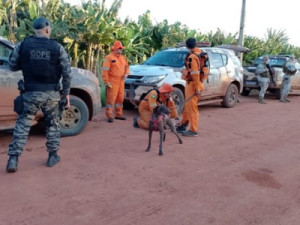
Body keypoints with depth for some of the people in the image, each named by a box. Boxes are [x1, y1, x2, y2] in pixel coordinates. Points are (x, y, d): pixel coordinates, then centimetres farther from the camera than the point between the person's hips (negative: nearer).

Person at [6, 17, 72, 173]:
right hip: (51, 93, 0)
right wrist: (66, 92, 4)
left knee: (23, 124, 7)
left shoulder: (22, 45, -1)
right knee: (52, 124, 15)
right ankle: (53, 156, 20)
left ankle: (13, 158, 2)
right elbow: (67, 72, -3)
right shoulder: (57, 47, -1)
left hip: (31, 93, 0)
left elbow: (12, 66, 6)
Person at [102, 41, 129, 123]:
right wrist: (106, 81, -16)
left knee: (120, 98, 13)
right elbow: (105, 70, -12)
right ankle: (109, 116, -1)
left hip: (121, 81, 7)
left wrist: (126, 73, 5)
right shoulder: (109, 58, -8)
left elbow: (127, 66, 26)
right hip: (112, 82, -7)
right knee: (111, 99, -7)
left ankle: (119, 114, 25)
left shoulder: (123, 58, 15)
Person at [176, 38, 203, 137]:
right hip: (190, 83, 9)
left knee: (191, 107, -3)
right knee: (187, 106, 19)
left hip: (192, 84, -9)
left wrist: (197, 88, -22)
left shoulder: (192, 57, -20)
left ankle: (193, 130, 4)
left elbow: (195, 74, -23)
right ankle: (184, 125, 32)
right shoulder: (198, 52, 7)